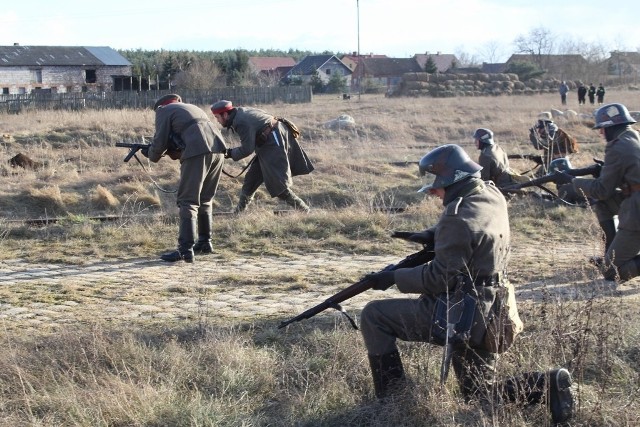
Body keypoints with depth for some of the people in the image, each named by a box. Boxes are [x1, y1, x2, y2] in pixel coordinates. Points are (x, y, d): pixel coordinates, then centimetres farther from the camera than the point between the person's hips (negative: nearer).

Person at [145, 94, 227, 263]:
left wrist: (152, 155, 25)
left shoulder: (164, 110, 13)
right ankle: (205, 242, 27)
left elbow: (159, 142, 6)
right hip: (218, 149, 7)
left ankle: (185, 250, -12)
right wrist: (175, 152, 26)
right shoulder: (193, 108, 35)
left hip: (197, 153, -7)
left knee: (188, 202, -5)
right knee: (205, 200, 21)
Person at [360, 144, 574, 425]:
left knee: (373, 316, 1)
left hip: (457, 316, -9)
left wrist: (394, 277, -11)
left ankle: (390, 399, 3)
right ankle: (549, 384, 3)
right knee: (481, 396, 22)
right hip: (485, 316, 9)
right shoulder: (493, 197, 3)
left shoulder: (458, 218, -23)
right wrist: (433, 234, 5)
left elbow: (440, 278, -21)